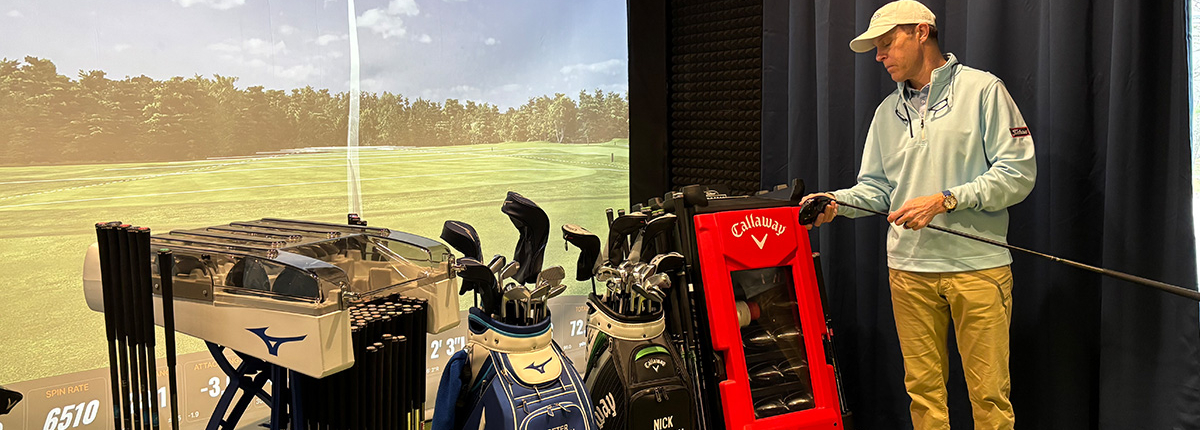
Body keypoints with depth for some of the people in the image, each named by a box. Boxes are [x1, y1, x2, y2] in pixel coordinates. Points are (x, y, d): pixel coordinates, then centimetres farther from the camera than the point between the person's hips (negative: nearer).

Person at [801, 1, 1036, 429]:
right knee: (922, 387, 9)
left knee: (989, 392, -1)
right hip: (909, 268, 5)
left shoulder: (982, 89, 0)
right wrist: (836, 201, -4)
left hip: (978, 265, -4)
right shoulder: (887, 112, 16)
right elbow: (876, 187, 16)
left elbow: (1018, 173, -6)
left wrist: (945, 200, -16)